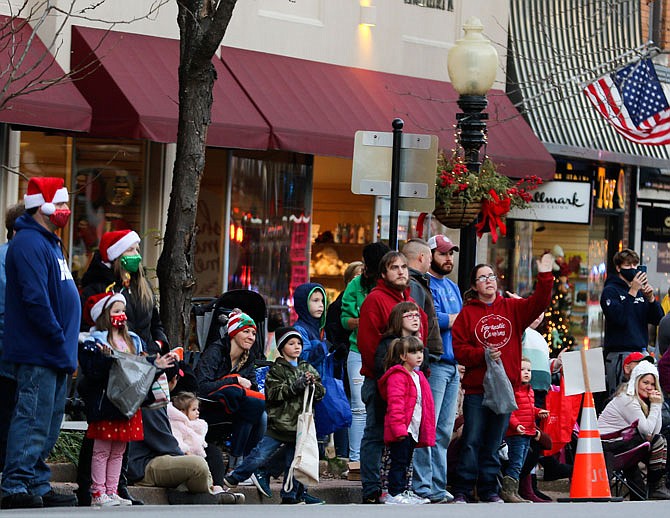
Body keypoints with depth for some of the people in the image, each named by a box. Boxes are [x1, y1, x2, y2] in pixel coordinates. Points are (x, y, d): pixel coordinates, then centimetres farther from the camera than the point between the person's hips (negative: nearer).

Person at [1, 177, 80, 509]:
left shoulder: (50, 243, 21)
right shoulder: (29, 244, -12)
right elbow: (35, 299, -21)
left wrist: (67, 347, 18)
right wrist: (60, 342, -18)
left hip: (55, 357, 10)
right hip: (38, 353, -10)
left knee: (48, 425, 12)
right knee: (32, 421, -10)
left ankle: (38, 486, 16)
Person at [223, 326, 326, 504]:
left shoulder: (308, 368, 14)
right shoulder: (277, 369, -1)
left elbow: (321, 393, 11)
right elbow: (274, 393, -14)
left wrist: (313, 385, -10)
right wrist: (296, 386, -21)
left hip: (300, 424, 4)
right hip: (280, 421, -4)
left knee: (294, 460, 9)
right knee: (261, 455, -8)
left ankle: (291, 495, 19)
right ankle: (234, 478, 7)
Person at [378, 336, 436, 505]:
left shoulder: (418, 377, 18)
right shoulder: (397, 376, -13)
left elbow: (424, 405, 25)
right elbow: (395, 404, -20)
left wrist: (425, 430, 23)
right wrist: (399, 427, -25)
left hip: (413, 430, 9)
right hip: (401, 429, -9)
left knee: (406, 462, 14)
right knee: (399, 461, -7)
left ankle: (403, 491, 20)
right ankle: (394, 493, -5)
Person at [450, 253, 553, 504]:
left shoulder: (512, 308, 11)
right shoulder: (467, 313, 3)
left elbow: (538, 304, -3)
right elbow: (459, 349, -3)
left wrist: (545, 276, -14)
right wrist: (482, 355, -17)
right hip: (476, 388, -3)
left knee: (494, 443, 8)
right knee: (472, 441, -5)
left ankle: (489, 490, 15)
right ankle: (461, 491, 0)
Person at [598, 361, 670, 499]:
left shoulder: (642, 400, 12)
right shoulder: (627, 400, -16)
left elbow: (655, 431, 3)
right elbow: (647, 430, -19)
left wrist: (657, 405, -3)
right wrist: (655, 405, -12)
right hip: (608, 445, -10)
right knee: (656, 441, -18)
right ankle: (655, 488, -10)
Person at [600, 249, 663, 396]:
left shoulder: (641, 291, 16)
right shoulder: (610, 291, -1)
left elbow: (657, 320, 10)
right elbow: (618, 318, -17)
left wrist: (651, 298, -6)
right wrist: (632, 292, -16)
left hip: (641, 352, 6)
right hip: (619, 354, -6)